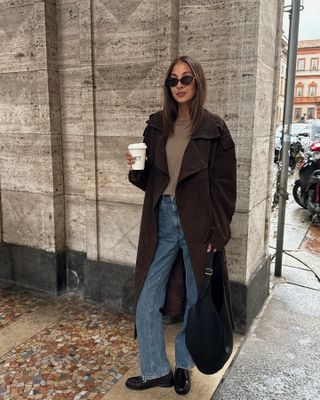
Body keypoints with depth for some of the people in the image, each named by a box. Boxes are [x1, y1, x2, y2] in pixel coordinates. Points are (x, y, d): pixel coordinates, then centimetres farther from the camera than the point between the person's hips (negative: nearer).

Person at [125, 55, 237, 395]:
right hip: (161, 222, 3)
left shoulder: (214, 129, -5)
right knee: (146, 300, 5)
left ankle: (183, 367, 36)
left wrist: (218, 234, -9)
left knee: (195, 300, 13)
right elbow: (148, 180, 11)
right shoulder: (156, 125, 6)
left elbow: (224, 187, -6)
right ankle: (156, 370, 26)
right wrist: (136, 170, -11)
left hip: (197, 225, -3)